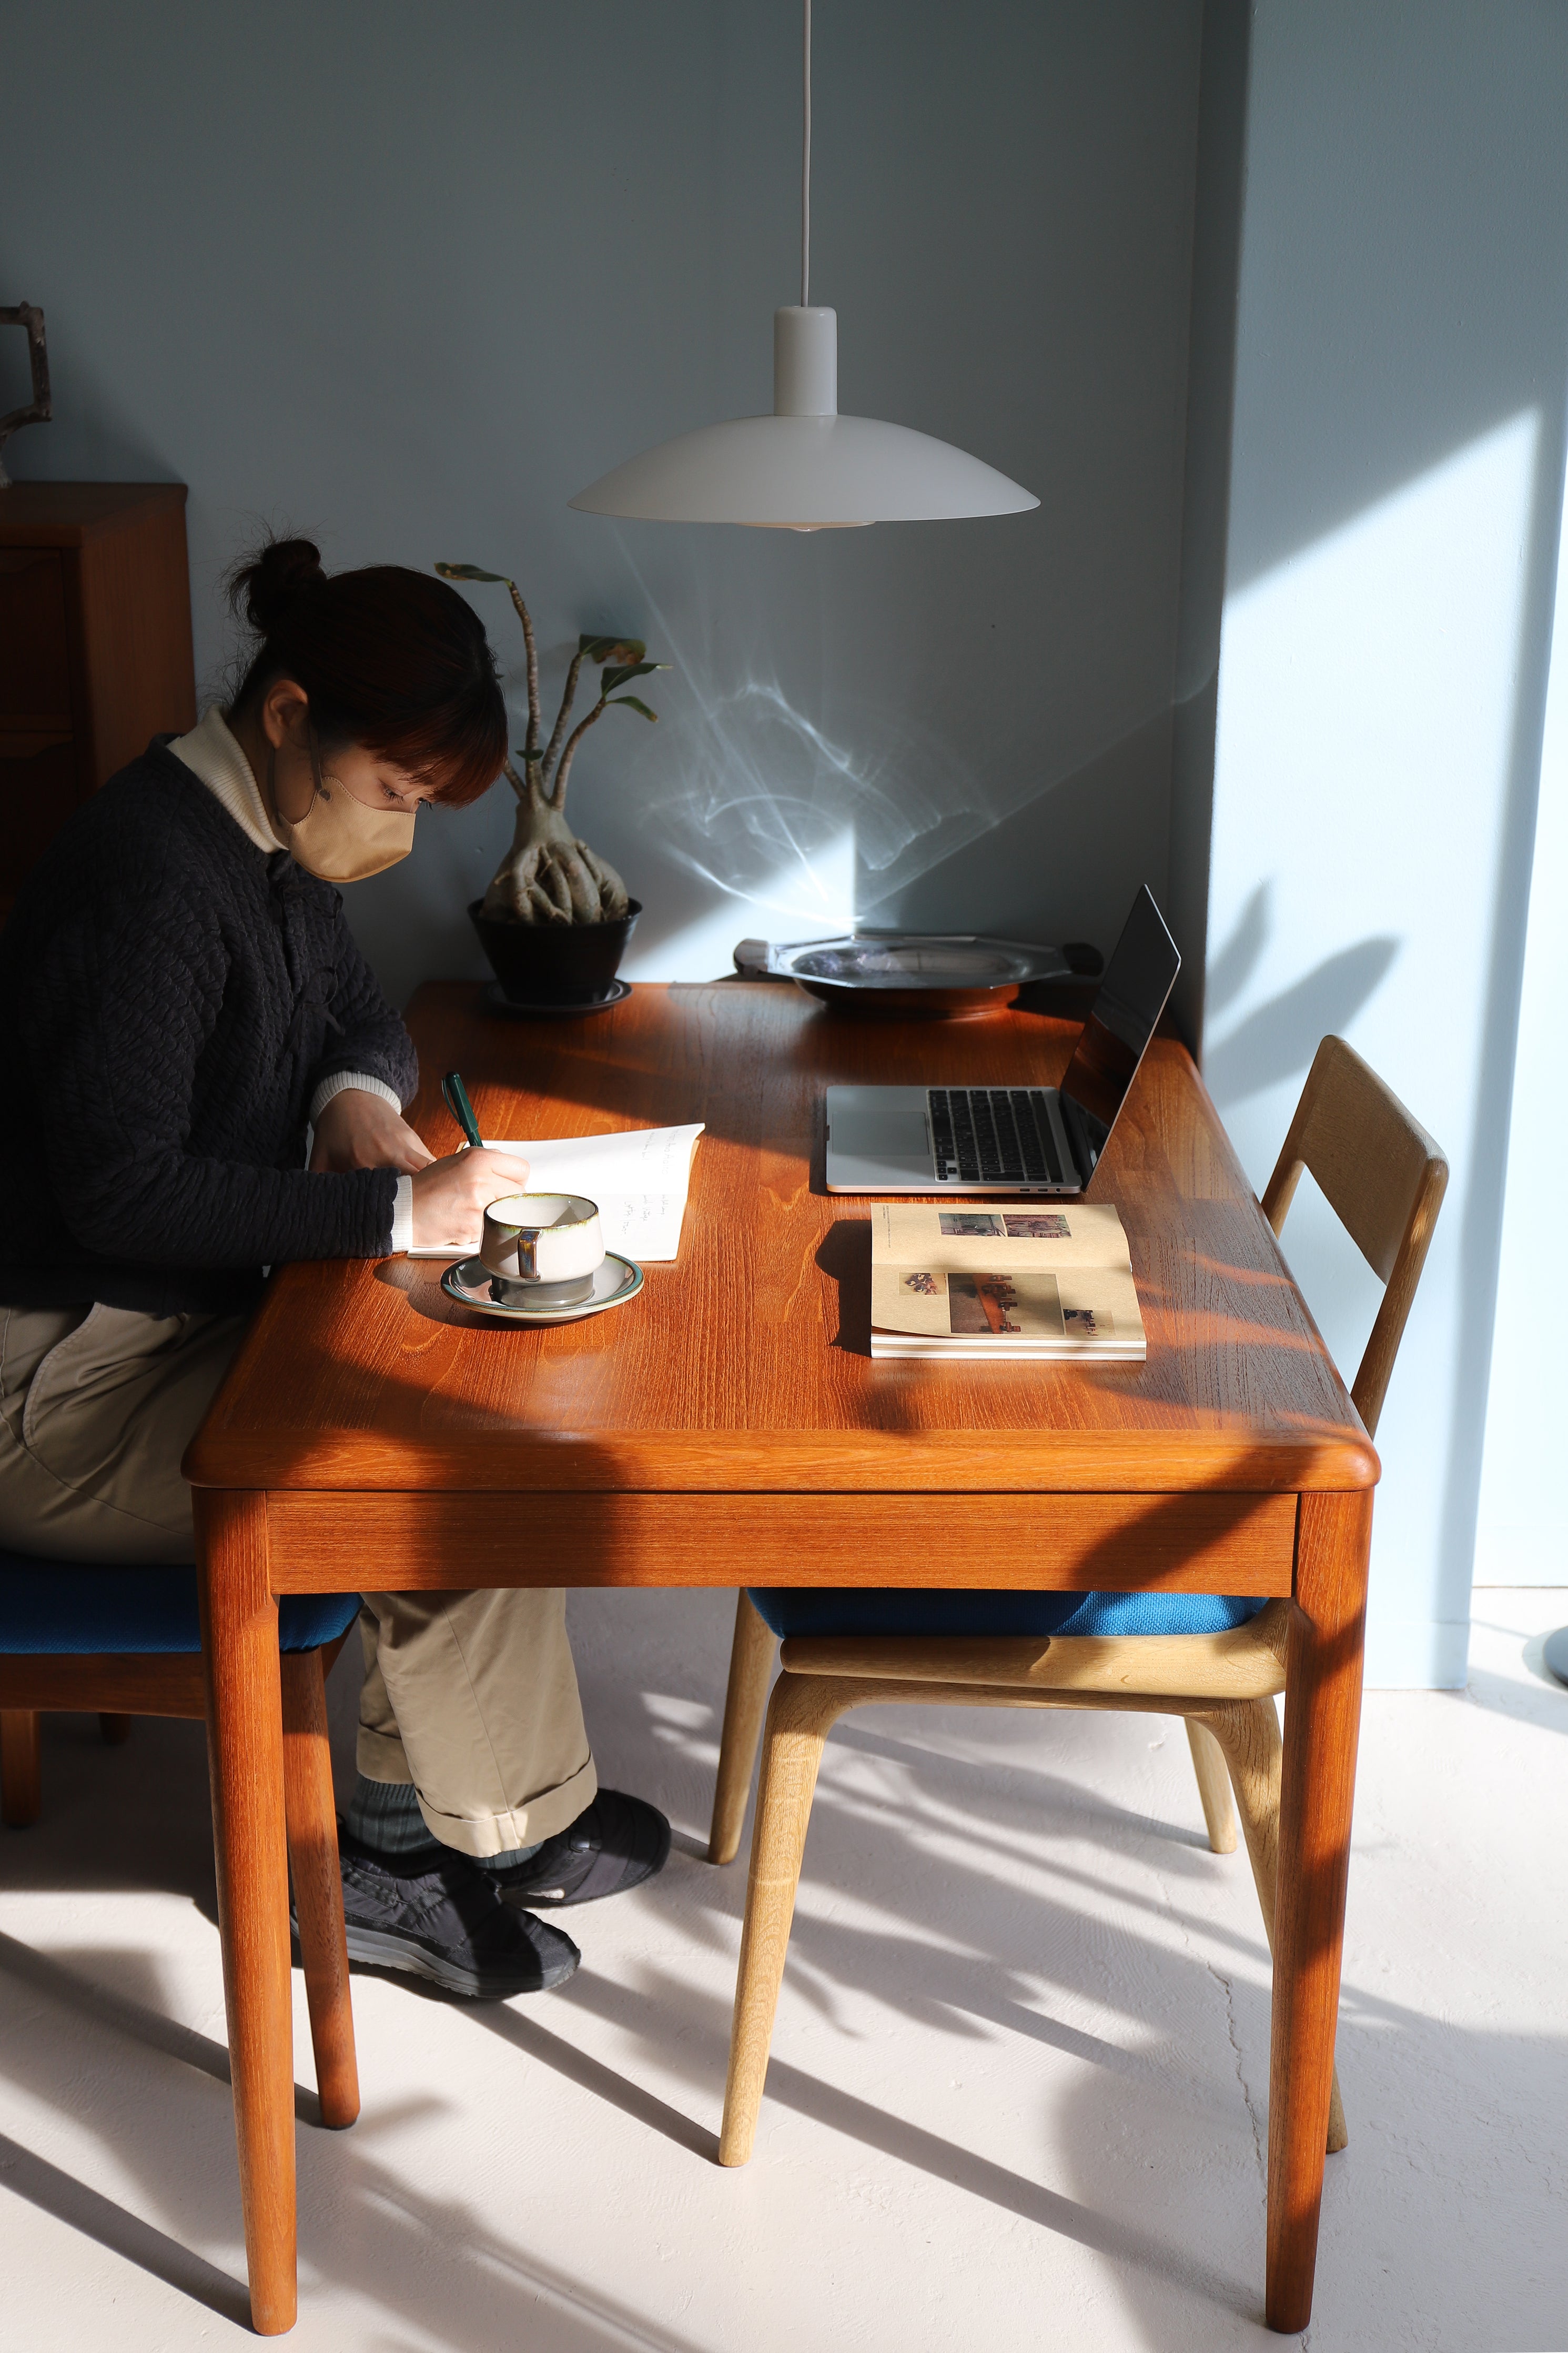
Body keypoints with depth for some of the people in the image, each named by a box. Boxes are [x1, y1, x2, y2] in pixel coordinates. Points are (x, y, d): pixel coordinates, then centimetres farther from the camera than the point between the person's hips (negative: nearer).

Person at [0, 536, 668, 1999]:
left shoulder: (273, 846, 6)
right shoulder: (148, 878, -25)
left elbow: (358, 1010, 21)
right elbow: (121, 1192, -30)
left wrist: (358, 1092, -3)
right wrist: (396, 1208, -28)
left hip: (183, 1328, 10)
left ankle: (399, 1841, 7)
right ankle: (511, 1828, 9)